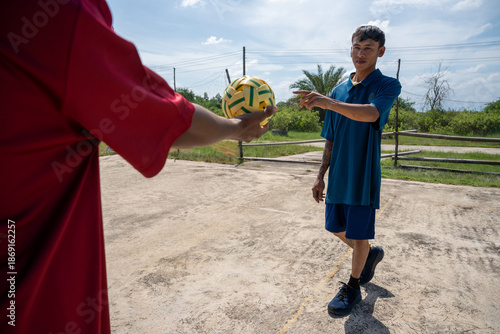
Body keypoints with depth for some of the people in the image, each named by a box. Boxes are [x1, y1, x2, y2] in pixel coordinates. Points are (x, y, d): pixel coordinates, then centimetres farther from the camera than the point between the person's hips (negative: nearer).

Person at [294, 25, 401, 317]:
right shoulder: (339, 90, 9)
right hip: (338, 175, 6)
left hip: (364, 176, -5)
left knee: (358, 235, 5)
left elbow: (370, 113, -30)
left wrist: (328, 102, -43)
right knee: (337, 227, 16)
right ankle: (371, 254, 45)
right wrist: (321, 175, 10)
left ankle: (353, 288, 29)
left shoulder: (387, 86, -6)